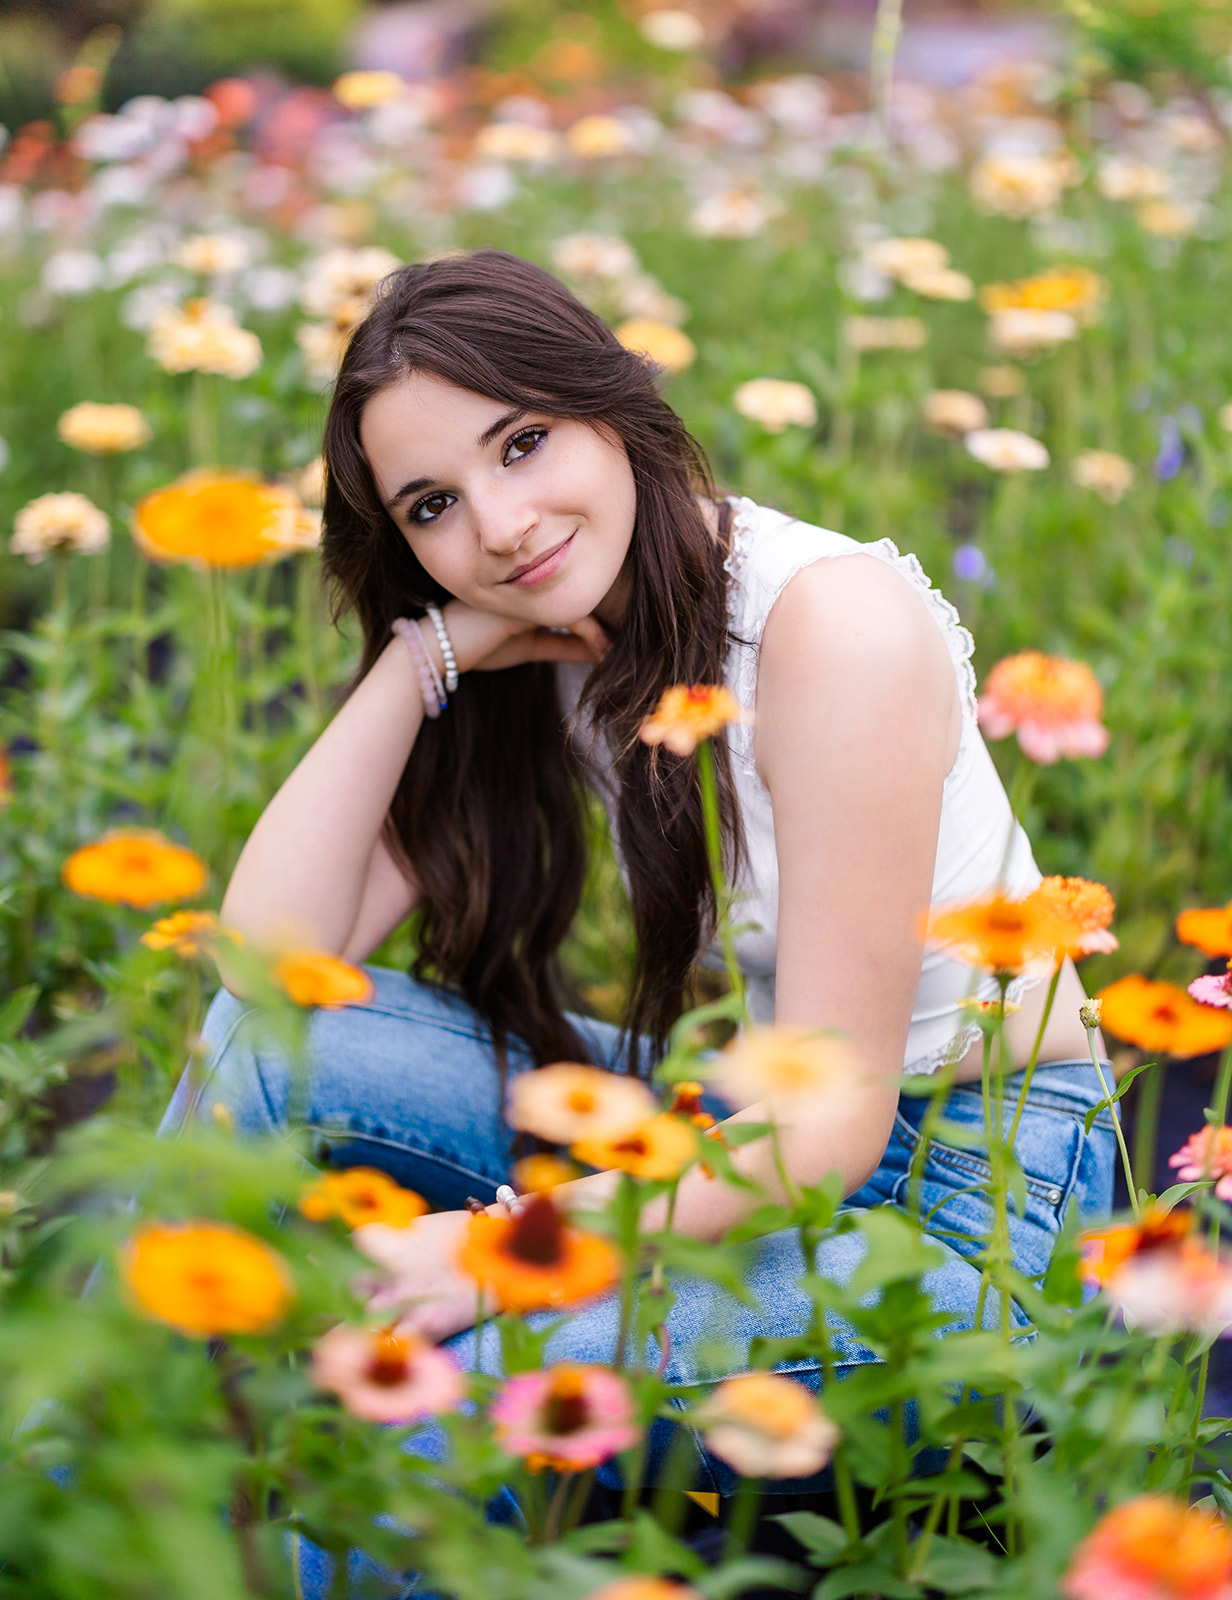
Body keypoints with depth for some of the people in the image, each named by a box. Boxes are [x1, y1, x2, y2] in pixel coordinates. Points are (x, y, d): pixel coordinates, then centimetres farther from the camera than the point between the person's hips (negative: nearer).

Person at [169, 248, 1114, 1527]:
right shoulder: (536, 652, -1)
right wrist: (424, 651, -15)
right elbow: (270, 950, -10)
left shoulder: (834, 618, -23)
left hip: (962, 1192, -7)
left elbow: (835, 1119, -24)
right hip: (740, 1131, 7)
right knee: (274, 1034, -10)